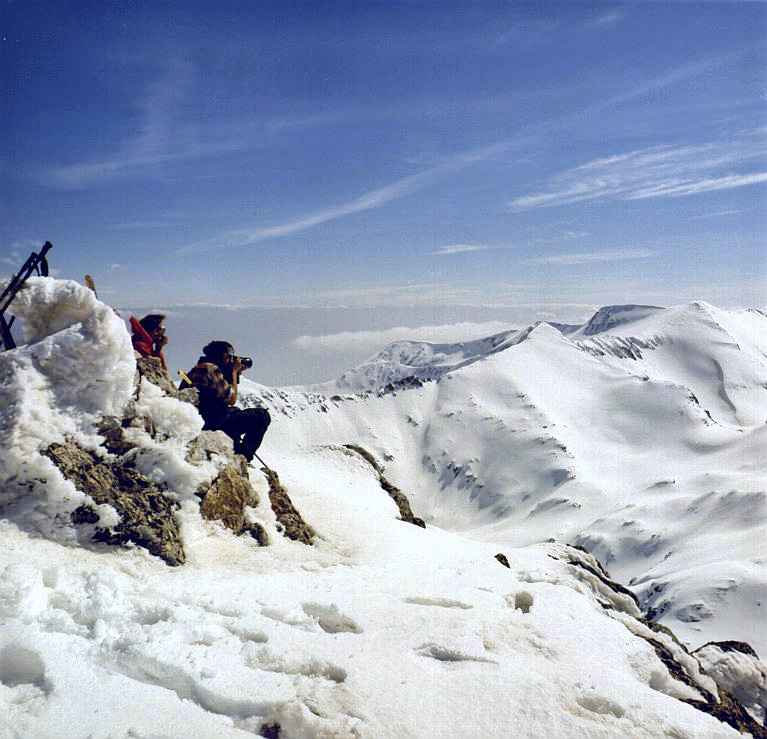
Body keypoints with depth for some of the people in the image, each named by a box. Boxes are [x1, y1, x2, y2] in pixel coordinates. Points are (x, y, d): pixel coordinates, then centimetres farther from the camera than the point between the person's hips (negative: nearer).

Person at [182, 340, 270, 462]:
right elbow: (231, 399, -14)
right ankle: (242, 456, -5)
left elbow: (225, 396, 21)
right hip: (212, 421, -11)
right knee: (262, 416, -9)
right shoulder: (211, 368, -11)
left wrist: (235, 374, 16)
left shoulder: (198, 368, 20)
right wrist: (234, 371, -4)